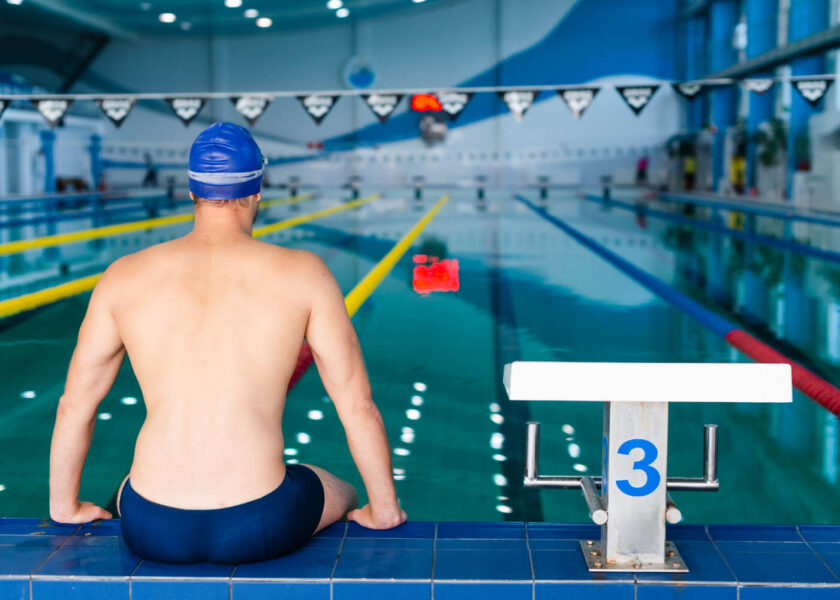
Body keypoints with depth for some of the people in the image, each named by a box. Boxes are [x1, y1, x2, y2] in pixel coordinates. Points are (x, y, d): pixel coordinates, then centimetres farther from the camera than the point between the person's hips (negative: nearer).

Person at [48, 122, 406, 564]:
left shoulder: (125, 278, 3)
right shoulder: (302, 274, -4)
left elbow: (73, 404, 11)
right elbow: (358, 406, -1)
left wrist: (65, 506, 26)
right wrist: (385, 511, 12)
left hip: (153, 530, 2)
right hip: (259, 527, -2)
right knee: (342, 496, 33)